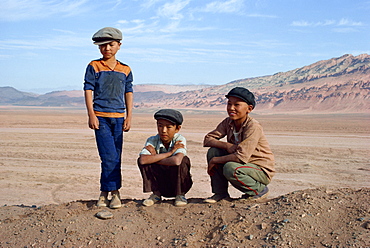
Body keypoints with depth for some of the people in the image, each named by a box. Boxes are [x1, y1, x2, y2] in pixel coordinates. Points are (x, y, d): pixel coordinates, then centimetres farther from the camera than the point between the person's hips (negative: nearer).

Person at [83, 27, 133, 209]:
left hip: (118, 117, 4)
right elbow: (88, 90, 0)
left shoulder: (125, 70, 12)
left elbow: (128, 93, 13)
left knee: (115, 157, 4)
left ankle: (104, 193, 14)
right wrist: (91, 114, -9)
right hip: (101, 116, -3)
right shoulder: (94, 67, 3)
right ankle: (114, 192, -2)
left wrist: (129, 116, 6)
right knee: (109, 156, -11)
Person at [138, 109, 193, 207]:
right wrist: (170, 152, -30)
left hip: (178, 182, -1)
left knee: (184, 160, -29)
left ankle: (180, 194, -7)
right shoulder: (152, 141, -13)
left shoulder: (180, 140, -18)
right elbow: (143, 160, -34)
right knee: (141, 160, -20)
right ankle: (156, 193, -3)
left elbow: (176, 161, -40)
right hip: (159, 184, 1)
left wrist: (154, 158, -25)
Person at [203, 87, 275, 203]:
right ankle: (220, 193, 0)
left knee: (230, 169, -33)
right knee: (213, 151, -12)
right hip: (242, 165, 7)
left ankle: (259, 190, -5)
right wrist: (227, 145, -22)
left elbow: (242, 157, -32)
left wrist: (215, 161, -23)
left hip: (262, 171, -6)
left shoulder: (253, 127, -25)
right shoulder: (228, 122, -3)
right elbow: (208, 139, -5)